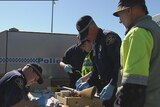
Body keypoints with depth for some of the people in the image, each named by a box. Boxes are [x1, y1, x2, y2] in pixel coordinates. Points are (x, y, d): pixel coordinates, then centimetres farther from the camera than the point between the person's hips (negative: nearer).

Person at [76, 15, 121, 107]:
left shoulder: (109, 37, -14)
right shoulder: (96, 43, 17)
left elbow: (119, 63, -24)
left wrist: (112, 85, -29)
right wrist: (88, 83, 13)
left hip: (114, 88, -9)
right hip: (103, 87, 9)